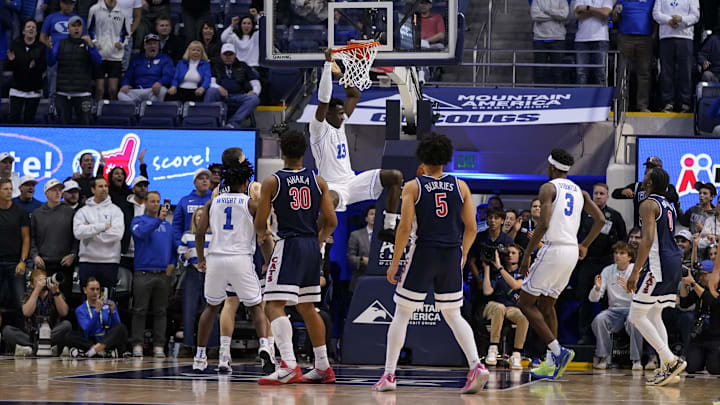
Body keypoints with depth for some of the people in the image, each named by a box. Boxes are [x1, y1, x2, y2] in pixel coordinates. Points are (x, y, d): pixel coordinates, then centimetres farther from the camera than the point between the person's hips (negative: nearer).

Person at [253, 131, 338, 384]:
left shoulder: (272, 182, -6)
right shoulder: (318, 181, 6)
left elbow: (259, 223, -4)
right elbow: (331, 221, 5)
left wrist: (263, 233, 20)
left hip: (288, 246, -6)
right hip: (312, 246, 6)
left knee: (274, 306, -10)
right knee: (307, 308, 18)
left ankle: (289, 365, -28)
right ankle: (323, 367, 21)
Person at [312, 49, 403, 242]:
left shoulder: (340, 123, 11)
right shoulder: (319, 128, -10)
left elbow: (354, 95, 19)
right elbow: (323, 101, -24)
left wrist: (340, 74, 5)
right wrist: (328, 65, -26)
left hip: (351, 181, 9)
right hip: (332, 187, -8)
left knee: (395, 176, -1)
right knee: (330, 200, -45)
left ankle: (388, 228, 0)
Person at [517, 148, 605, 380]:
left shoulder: (549, 188, -6)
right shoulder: (579, 191, 15)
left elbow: (543, 224, -16)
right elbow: (600, 220, 9)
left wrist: (527, 255, -11)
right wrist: (585, 245, 21)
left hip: (553, 249, -8)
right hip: (572, 252, 8)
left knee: (525, 303, 1)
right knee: (546, 304, 16)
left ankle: (557, 350, -14)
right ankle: (551, 365, 9)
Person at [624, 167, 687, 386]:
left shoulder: (648, 204, -10)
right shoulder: (668, 205, 18)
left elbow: (648, 239, -20)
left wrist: (635, 271, -22)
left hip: (659, 265, -9)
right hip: (675, 261, 9)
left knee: (636, 316, -5)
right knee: (653, 315, 16)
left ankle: (671, 360, -13)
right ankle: (666, 368, 9)